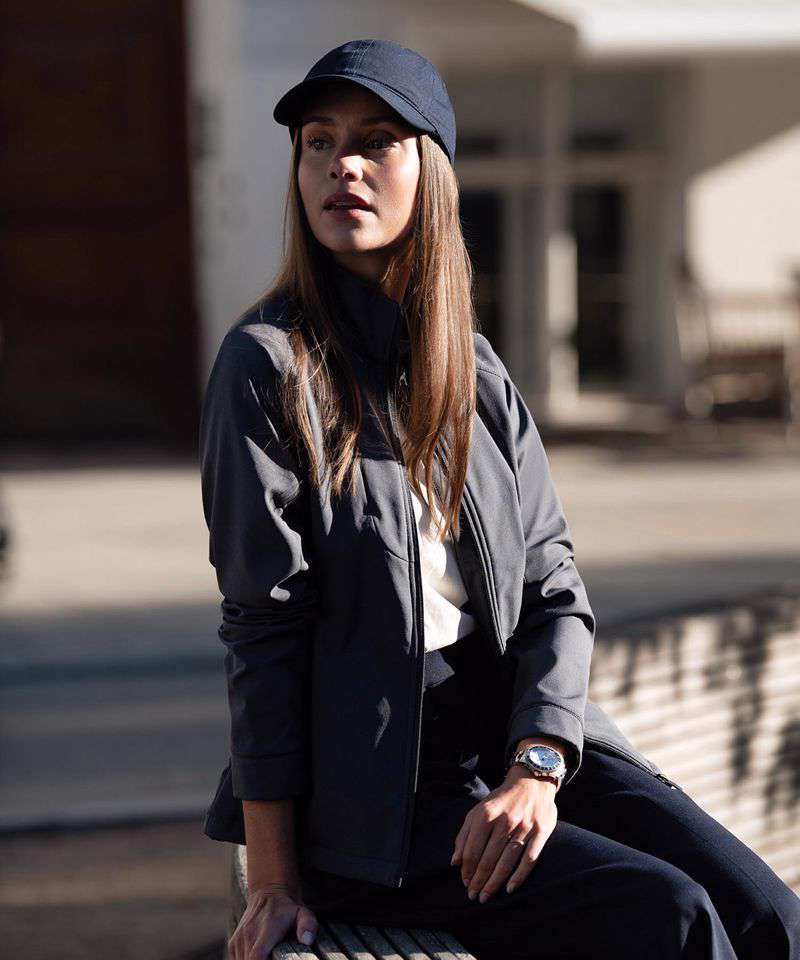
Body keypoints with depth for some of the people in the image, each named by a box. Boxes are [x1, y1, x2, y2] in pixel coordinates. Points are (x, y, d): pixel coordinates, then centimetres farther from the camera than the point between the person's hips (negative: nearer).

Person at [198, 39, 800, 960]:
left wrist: (536, 769, -13)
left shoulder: (476, 370, 11)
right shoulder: (269, 365, -6)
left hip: (527, 743, 5)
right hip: (372, 798, -5)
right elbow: (263, 626, -10)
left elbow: (554, 587, 6)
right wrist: (272, 879, -12)